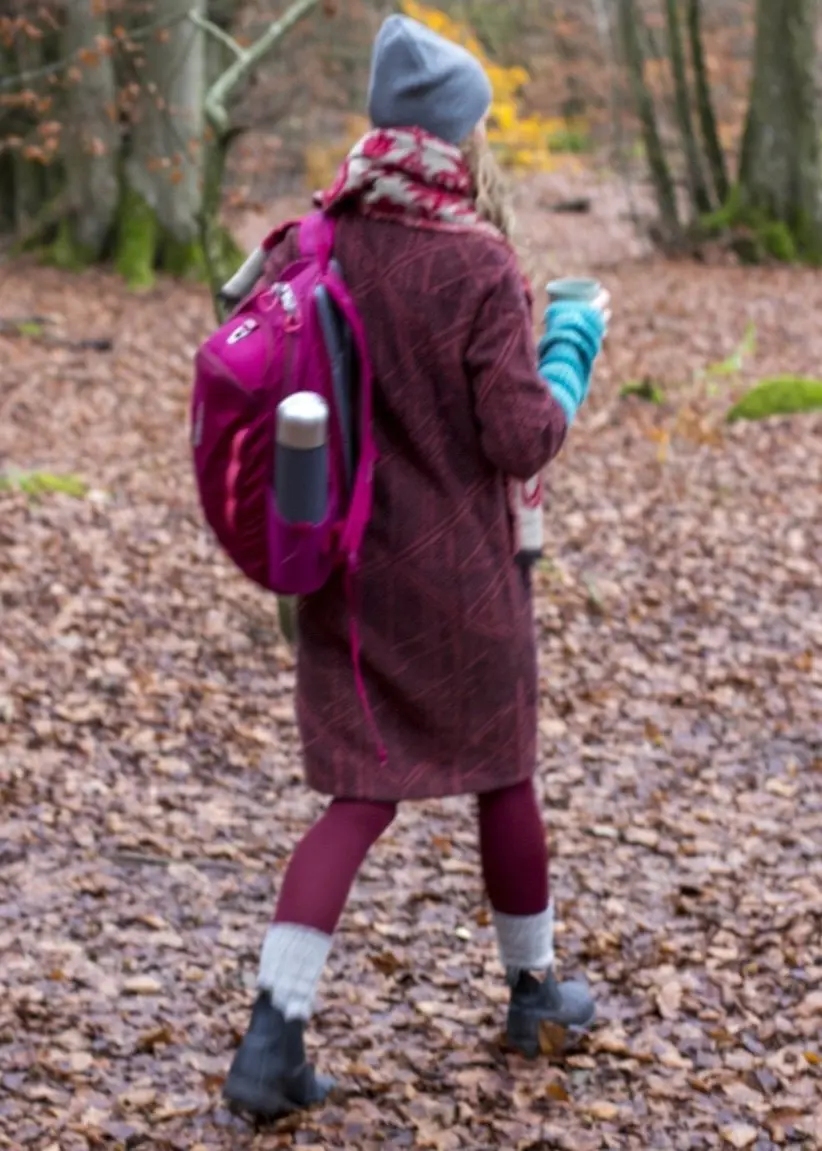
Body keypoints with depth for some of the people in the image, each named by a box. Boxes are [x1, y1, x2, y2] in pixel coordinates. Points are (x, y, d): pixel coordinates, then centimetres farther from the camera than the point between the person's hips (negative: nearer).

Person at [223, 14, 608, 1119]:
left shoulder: (314, 247, -4)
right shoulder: (476, 265, -18)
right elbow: (522, 442, -17)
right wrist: (571, 352, -1)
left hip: (342, 567, 4)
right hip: (458, 574, -4)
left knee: (361, 796, 9)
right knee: (502, 774, 18)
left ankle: (274, 1032, -4)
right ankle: (533, 986, 37)